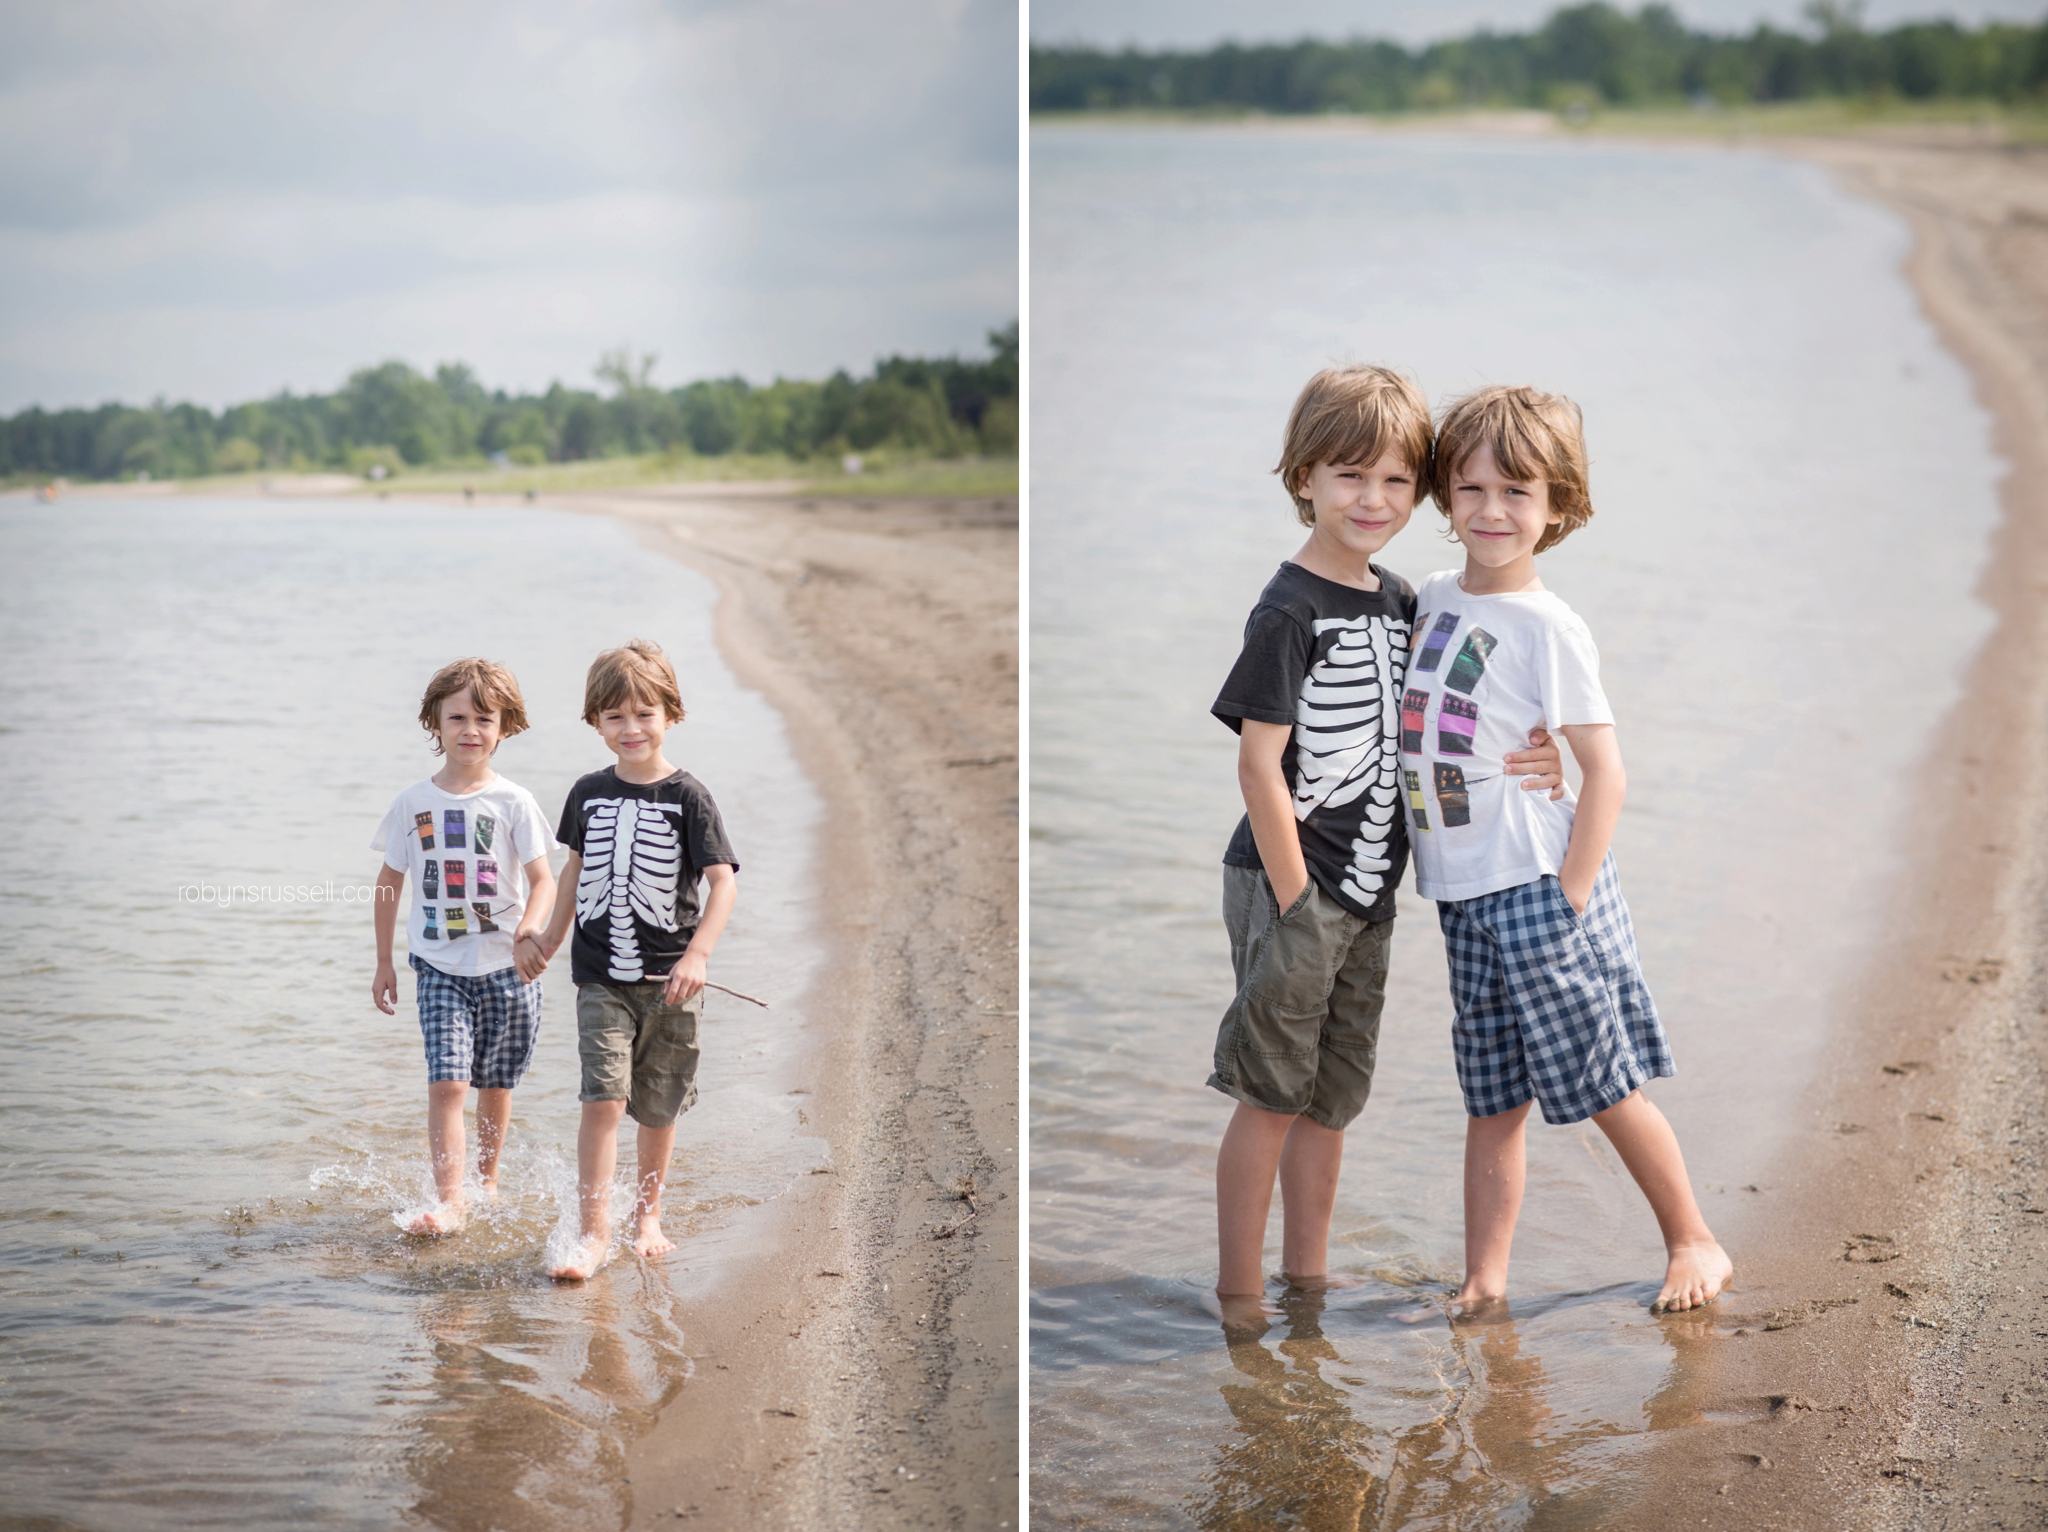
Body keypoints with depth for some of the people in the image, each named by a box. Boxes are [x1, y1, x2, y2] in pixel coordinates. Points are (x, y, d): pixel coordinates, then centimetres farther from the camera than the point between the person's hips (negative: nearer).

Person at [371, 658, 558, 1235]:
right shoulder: (413, 803, 2)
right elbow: (389, 881, 11)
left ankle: (486, 1179, 31)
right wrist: (383, 962, 12)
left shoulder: (512, 802, -3)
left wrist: (527, 935, -25)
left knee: (495, 1084, 11)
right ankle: (448, 1200, -10)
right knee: (446, 1082, -12)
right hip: (440, 967, 0)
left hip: (507, 967, 0)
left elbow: (543, 881, -7)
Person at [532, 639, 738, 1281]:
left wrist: (696, 956, -25)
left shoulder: (688, 797, -7)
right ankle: (593, 1233, -7)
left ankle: (647, 1214, 31)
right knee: (603, 1100, -11)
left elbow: (723, 884, -12)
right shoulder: (589, 794, 4)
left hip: (669, 980, -1)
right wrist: (552, 934, 30)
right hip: (601, 976, 1)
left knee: (657, 1107, 10)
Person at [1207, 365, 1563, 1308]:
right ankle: (1239, 1296, 9)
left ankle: (1307, 1284, 25)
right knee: (1268, 1098, 0)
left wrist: (1517, 767, 0)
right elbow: (1258, 766, -15)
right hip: (1288, 886, -7)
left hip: (1370, 890, 7)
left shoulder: (1399, 601, 8)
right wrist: (1296, 902, -16)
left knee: (1331, 1099, 14)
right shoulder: (1290, 612, -14)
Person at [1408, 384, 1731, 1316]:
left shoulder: (1547, 627, -12)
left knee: (1603, 1086, 3)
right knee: (1492, 1102, 10)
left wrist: (1569, 898, -16)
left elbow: (1605, 773, -13)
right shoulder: (1432, 600, 8)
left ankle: (1695, 1243, 19)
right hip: (1462, 892, 6)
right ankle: (1483, 1282, 14)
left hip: (1536, 888, -6)